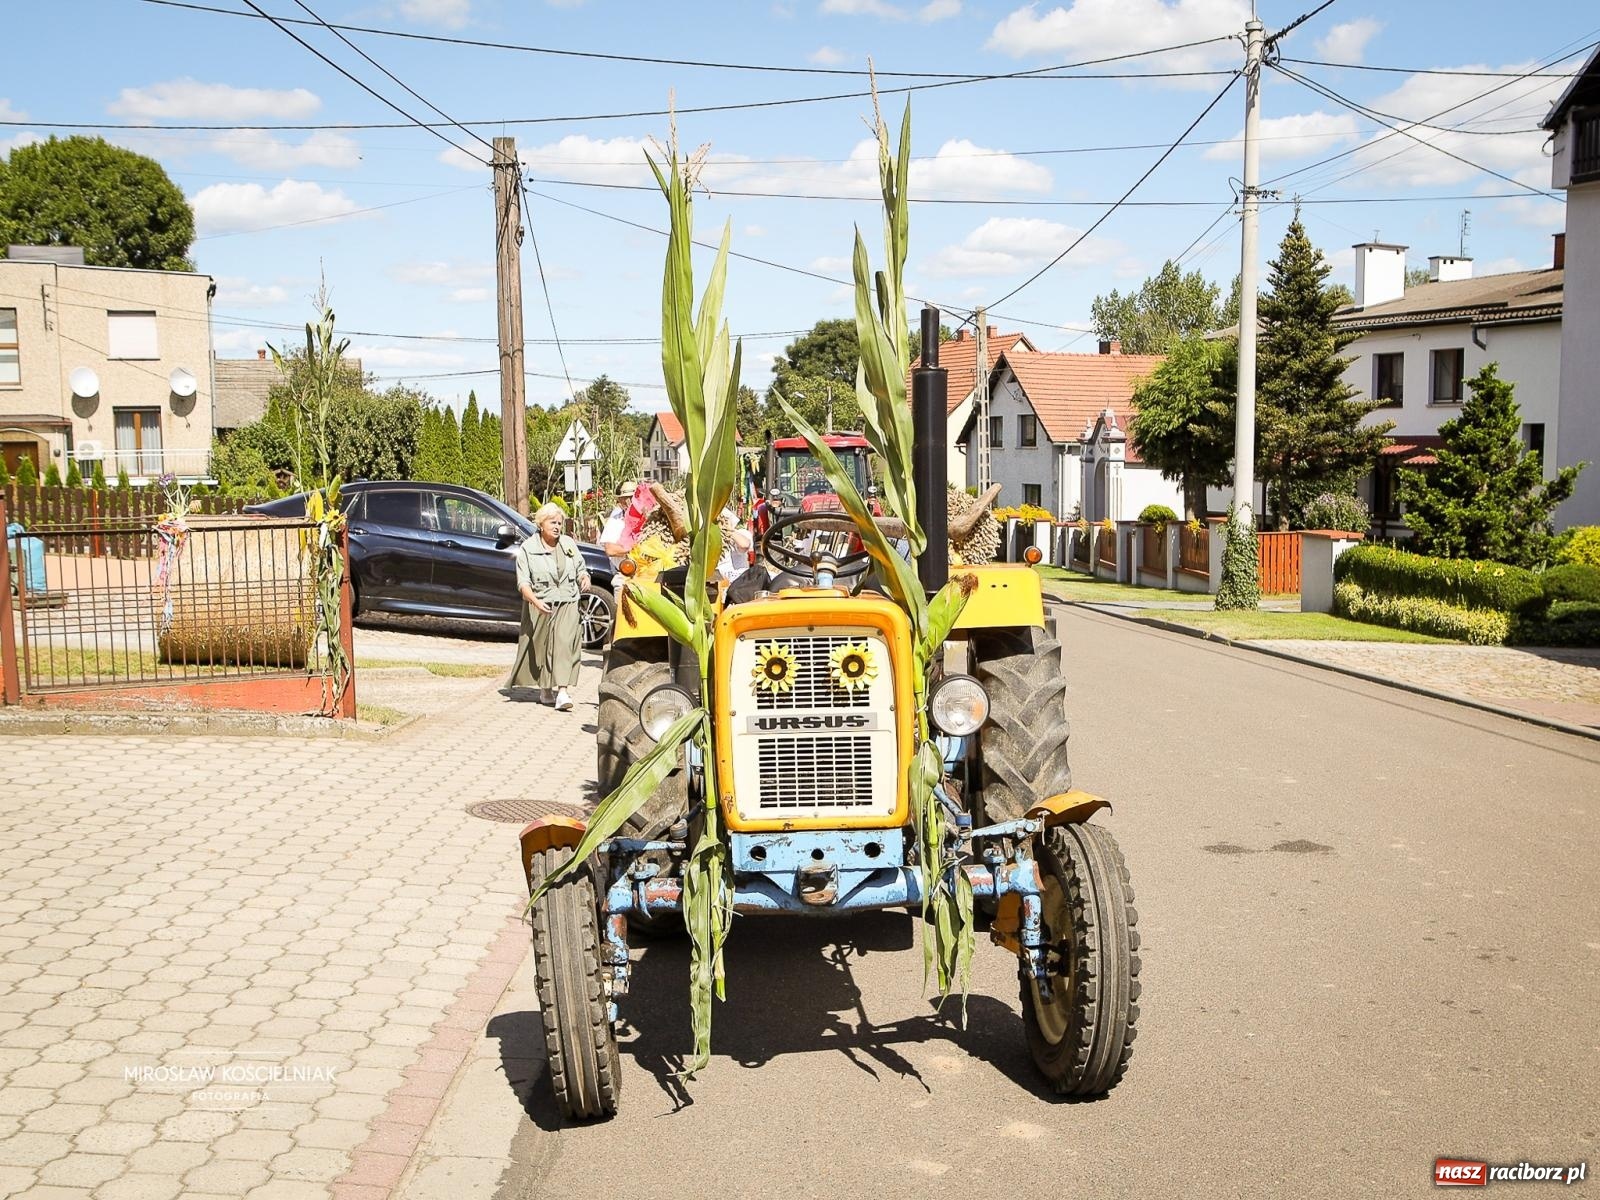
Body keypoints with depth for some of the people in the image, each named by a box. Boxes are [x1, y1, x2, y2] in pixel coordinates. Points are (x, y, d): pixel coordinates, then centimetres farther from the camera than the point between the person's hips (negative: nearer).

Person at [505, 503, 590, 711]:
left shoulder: (569, 544, 11)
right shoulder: (527, 549, -2)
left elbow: (580, 569, 21)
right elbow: (523, 583, -10)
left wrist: (584, 577, -4)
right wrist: (536, 601, -27)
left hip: (567, 605, 1)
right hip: (540, 607, -1)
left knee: (564, 643, -14)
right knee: (540, 647, 5)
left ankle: (563, 693, -24)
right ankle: (544, 689, 24)